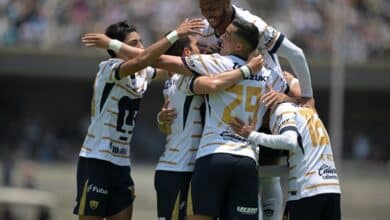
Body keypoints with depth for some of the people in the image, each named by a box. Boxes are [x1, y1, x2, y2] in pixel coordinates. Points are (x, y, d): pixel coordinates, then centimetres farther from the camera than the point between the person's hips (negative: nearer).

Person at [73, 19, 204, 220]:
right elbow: (141, 60, -32)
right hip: (96, 160, -8)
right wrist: (175, 34, -31)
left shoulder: (143, 74, 9)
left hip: (121, 163, 8)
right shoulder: (109, 69, -15)